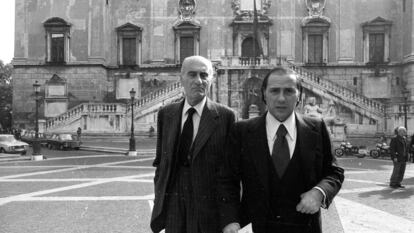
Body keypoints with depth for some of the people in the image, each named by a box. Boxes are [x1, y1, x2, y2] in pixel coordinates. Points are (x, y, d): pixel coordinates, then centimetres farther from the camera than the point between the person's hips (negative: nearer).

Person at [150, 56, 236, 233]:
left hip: (209, 208, -2)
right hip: (172, 207, 3)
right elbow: (160, 161, 10)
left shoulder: (225, 116, -6)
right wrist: (158, 198, 6)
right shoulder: (166, 114, 4)